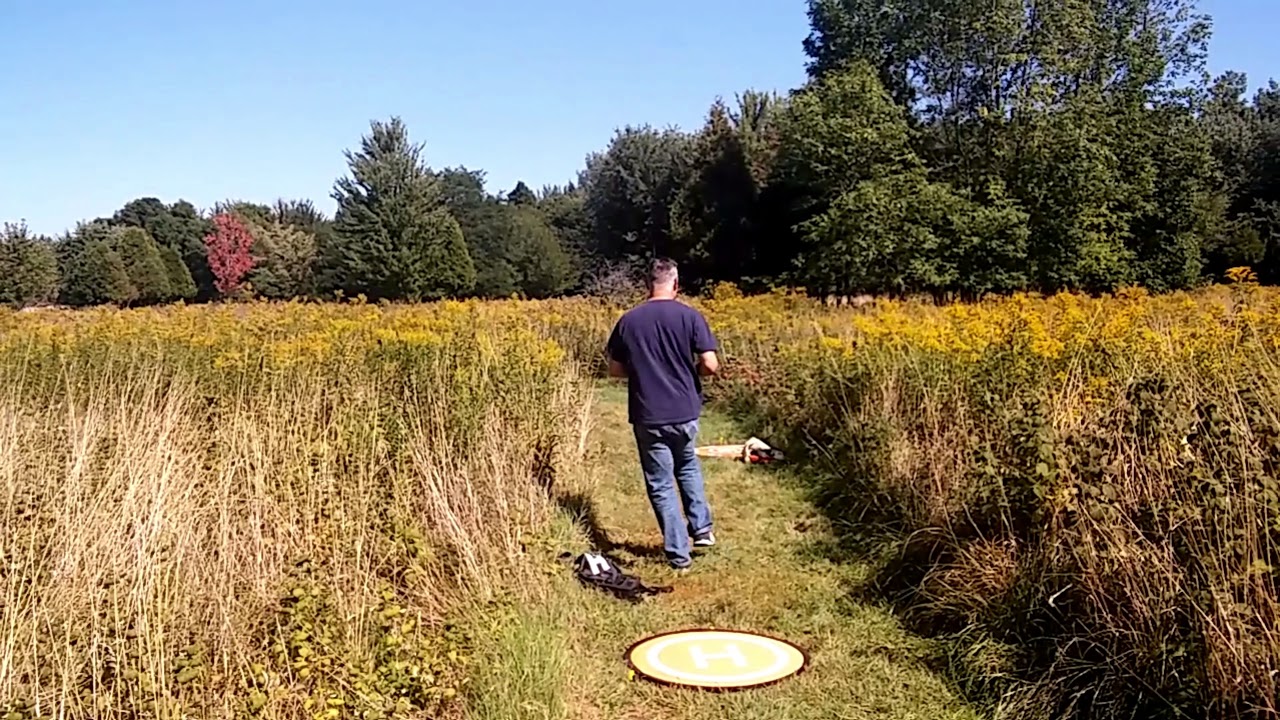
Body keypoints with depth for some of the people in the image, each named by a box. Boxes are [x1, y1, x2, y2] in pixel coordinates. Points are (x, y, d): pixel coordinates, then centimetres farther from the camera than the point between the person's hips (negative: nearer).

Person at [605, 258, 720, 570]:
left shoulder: (628, 321, -2)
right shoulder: (690, 316, -8)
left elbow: (615, 369, 4)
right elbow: (711, 365, -10)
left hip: (647, 417, 0)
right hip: (684, 412, 1)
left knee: (661, 484, 9)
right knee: (688, 467, 27)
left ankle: (679, 553, 14)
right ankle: (702, 529, 26)